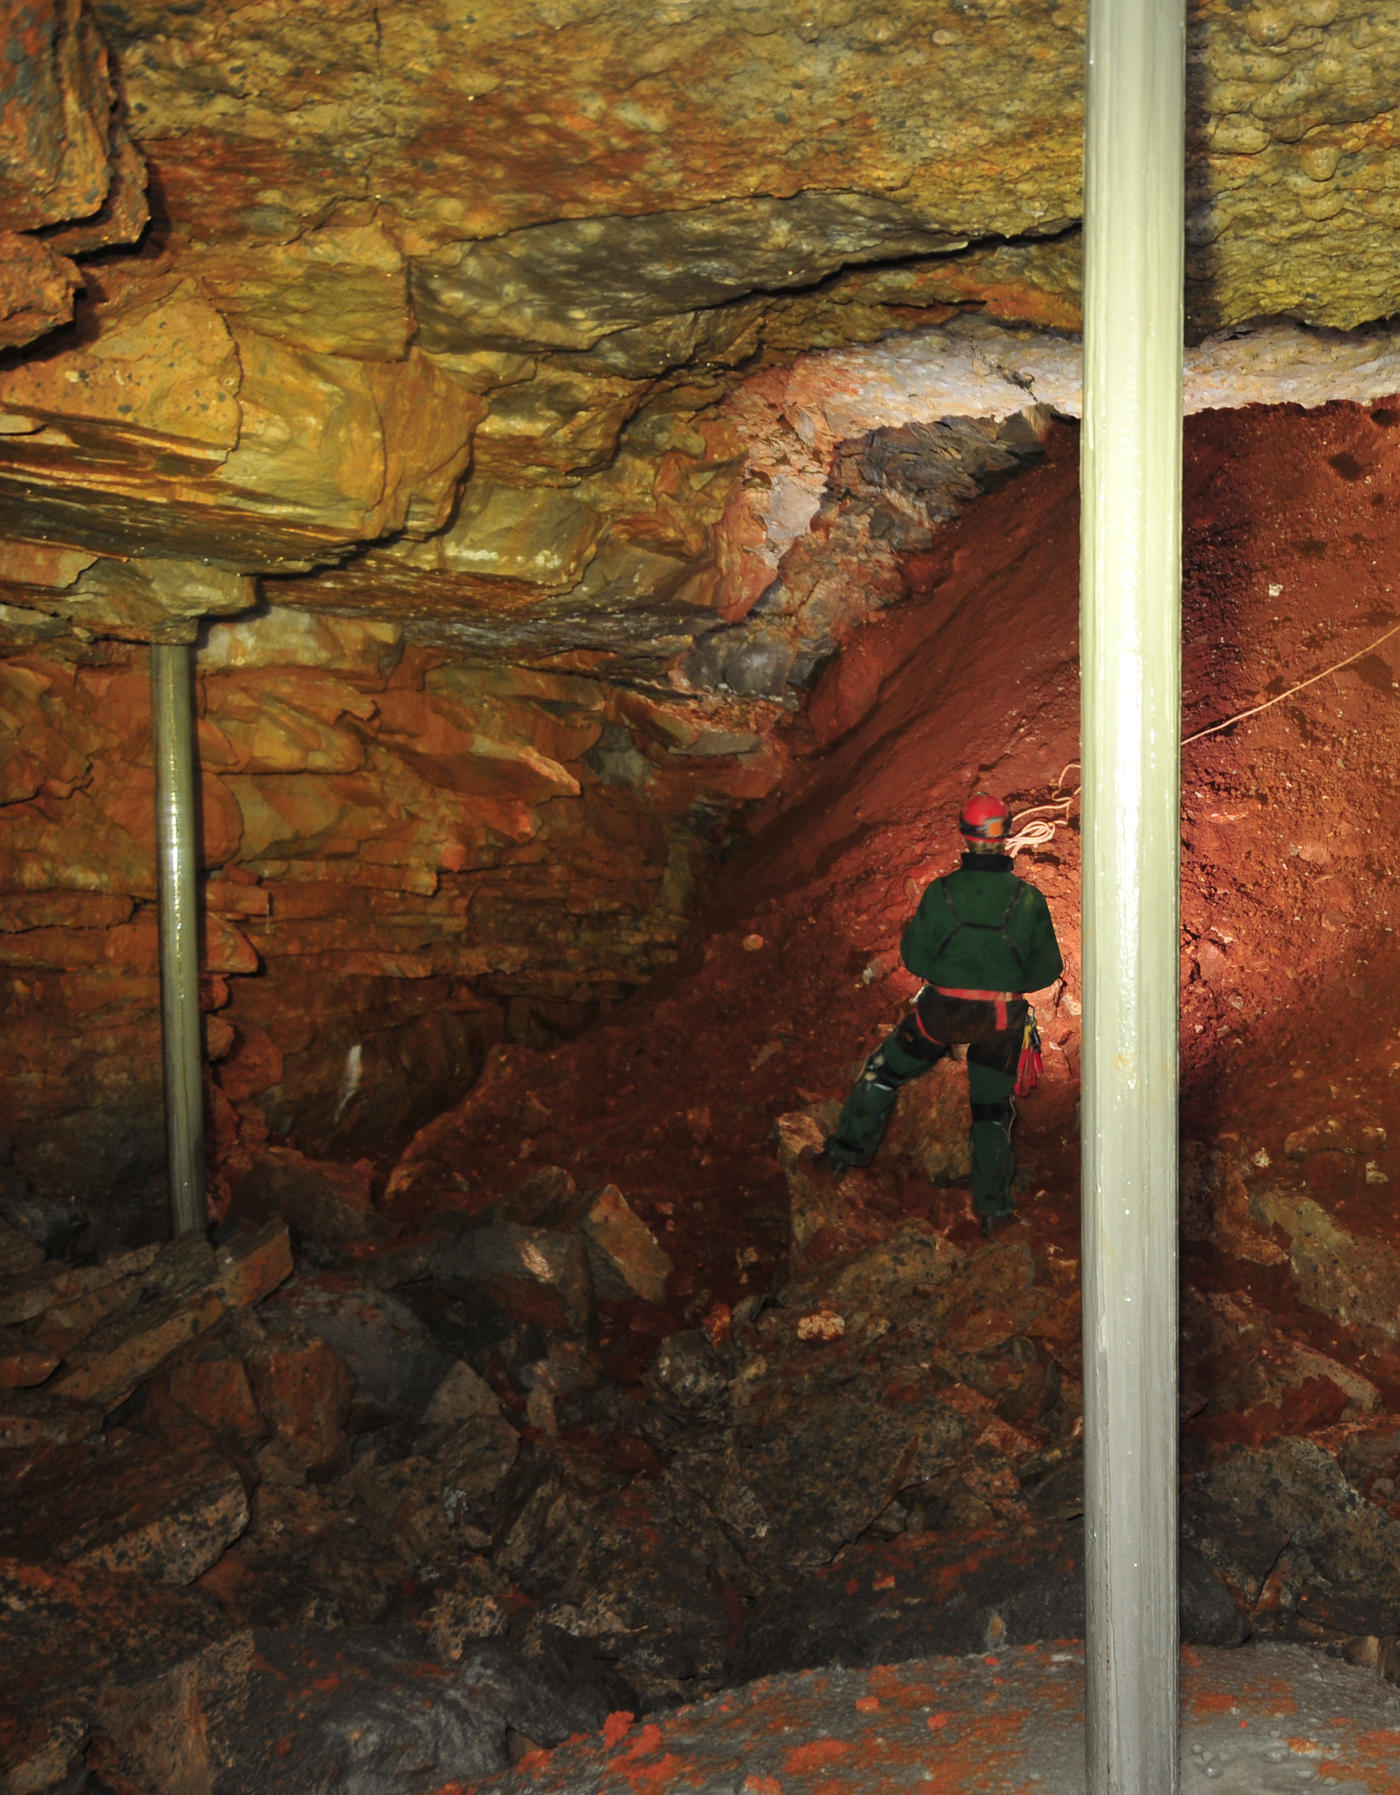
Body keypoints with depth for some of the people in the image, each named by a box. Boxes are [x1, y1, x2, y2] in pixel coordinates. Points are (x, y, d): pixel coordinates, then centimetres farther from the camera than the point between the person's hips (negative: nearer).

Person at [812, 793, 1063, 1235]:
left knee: (883, 1072, 20)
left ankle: (841, 1156, 26)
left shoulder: (940, 893, -16)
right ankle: (992, 1206, 21)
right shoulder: (1028, 899, -13)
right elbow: (1048, 968, -5)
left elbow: (914, 957, -8)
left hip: (942, 1011, -1)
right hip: (1002, 1017, 1)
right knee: (993, 1107, 18)